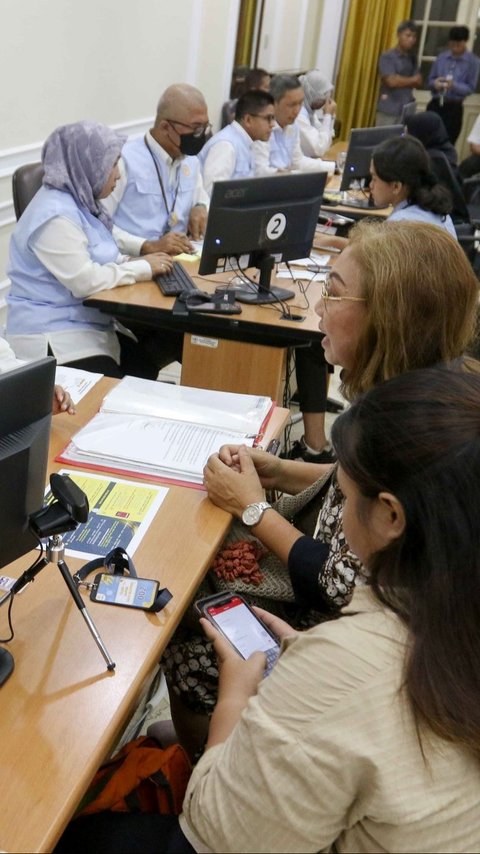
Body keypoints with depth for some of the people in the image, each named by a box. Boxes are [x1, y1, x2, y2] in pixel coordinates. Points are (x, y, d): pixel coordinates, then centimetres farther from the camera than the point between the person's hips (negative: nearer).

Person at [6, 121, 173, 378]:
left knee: (147, 373, 2)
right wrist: (143, 268, -14)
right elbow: (86, 281, -25)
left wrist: (138, 261, 2)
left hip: (90, 326, 10)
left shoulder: (79, 202, 11)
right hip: (54, 338, -10)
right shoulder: (55, 216, -21)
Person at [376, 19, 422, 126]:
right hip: (388, 110, -5)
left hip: (407, 110, 5)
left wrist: (401, 81, -9)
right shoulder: (387, 57, -5)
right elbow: (392, 81, -16)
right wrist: (412, 80, -2)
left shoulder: (412, 58, 13)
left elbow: (419, 83, 8)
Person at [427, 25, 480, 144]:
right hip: (435, 104, 3)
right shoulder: (441, 57, 4)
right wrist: (435, 83, -16)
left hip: (454, 108, -3)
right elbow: (430, 80, 9)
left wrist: (454, 85, -26)